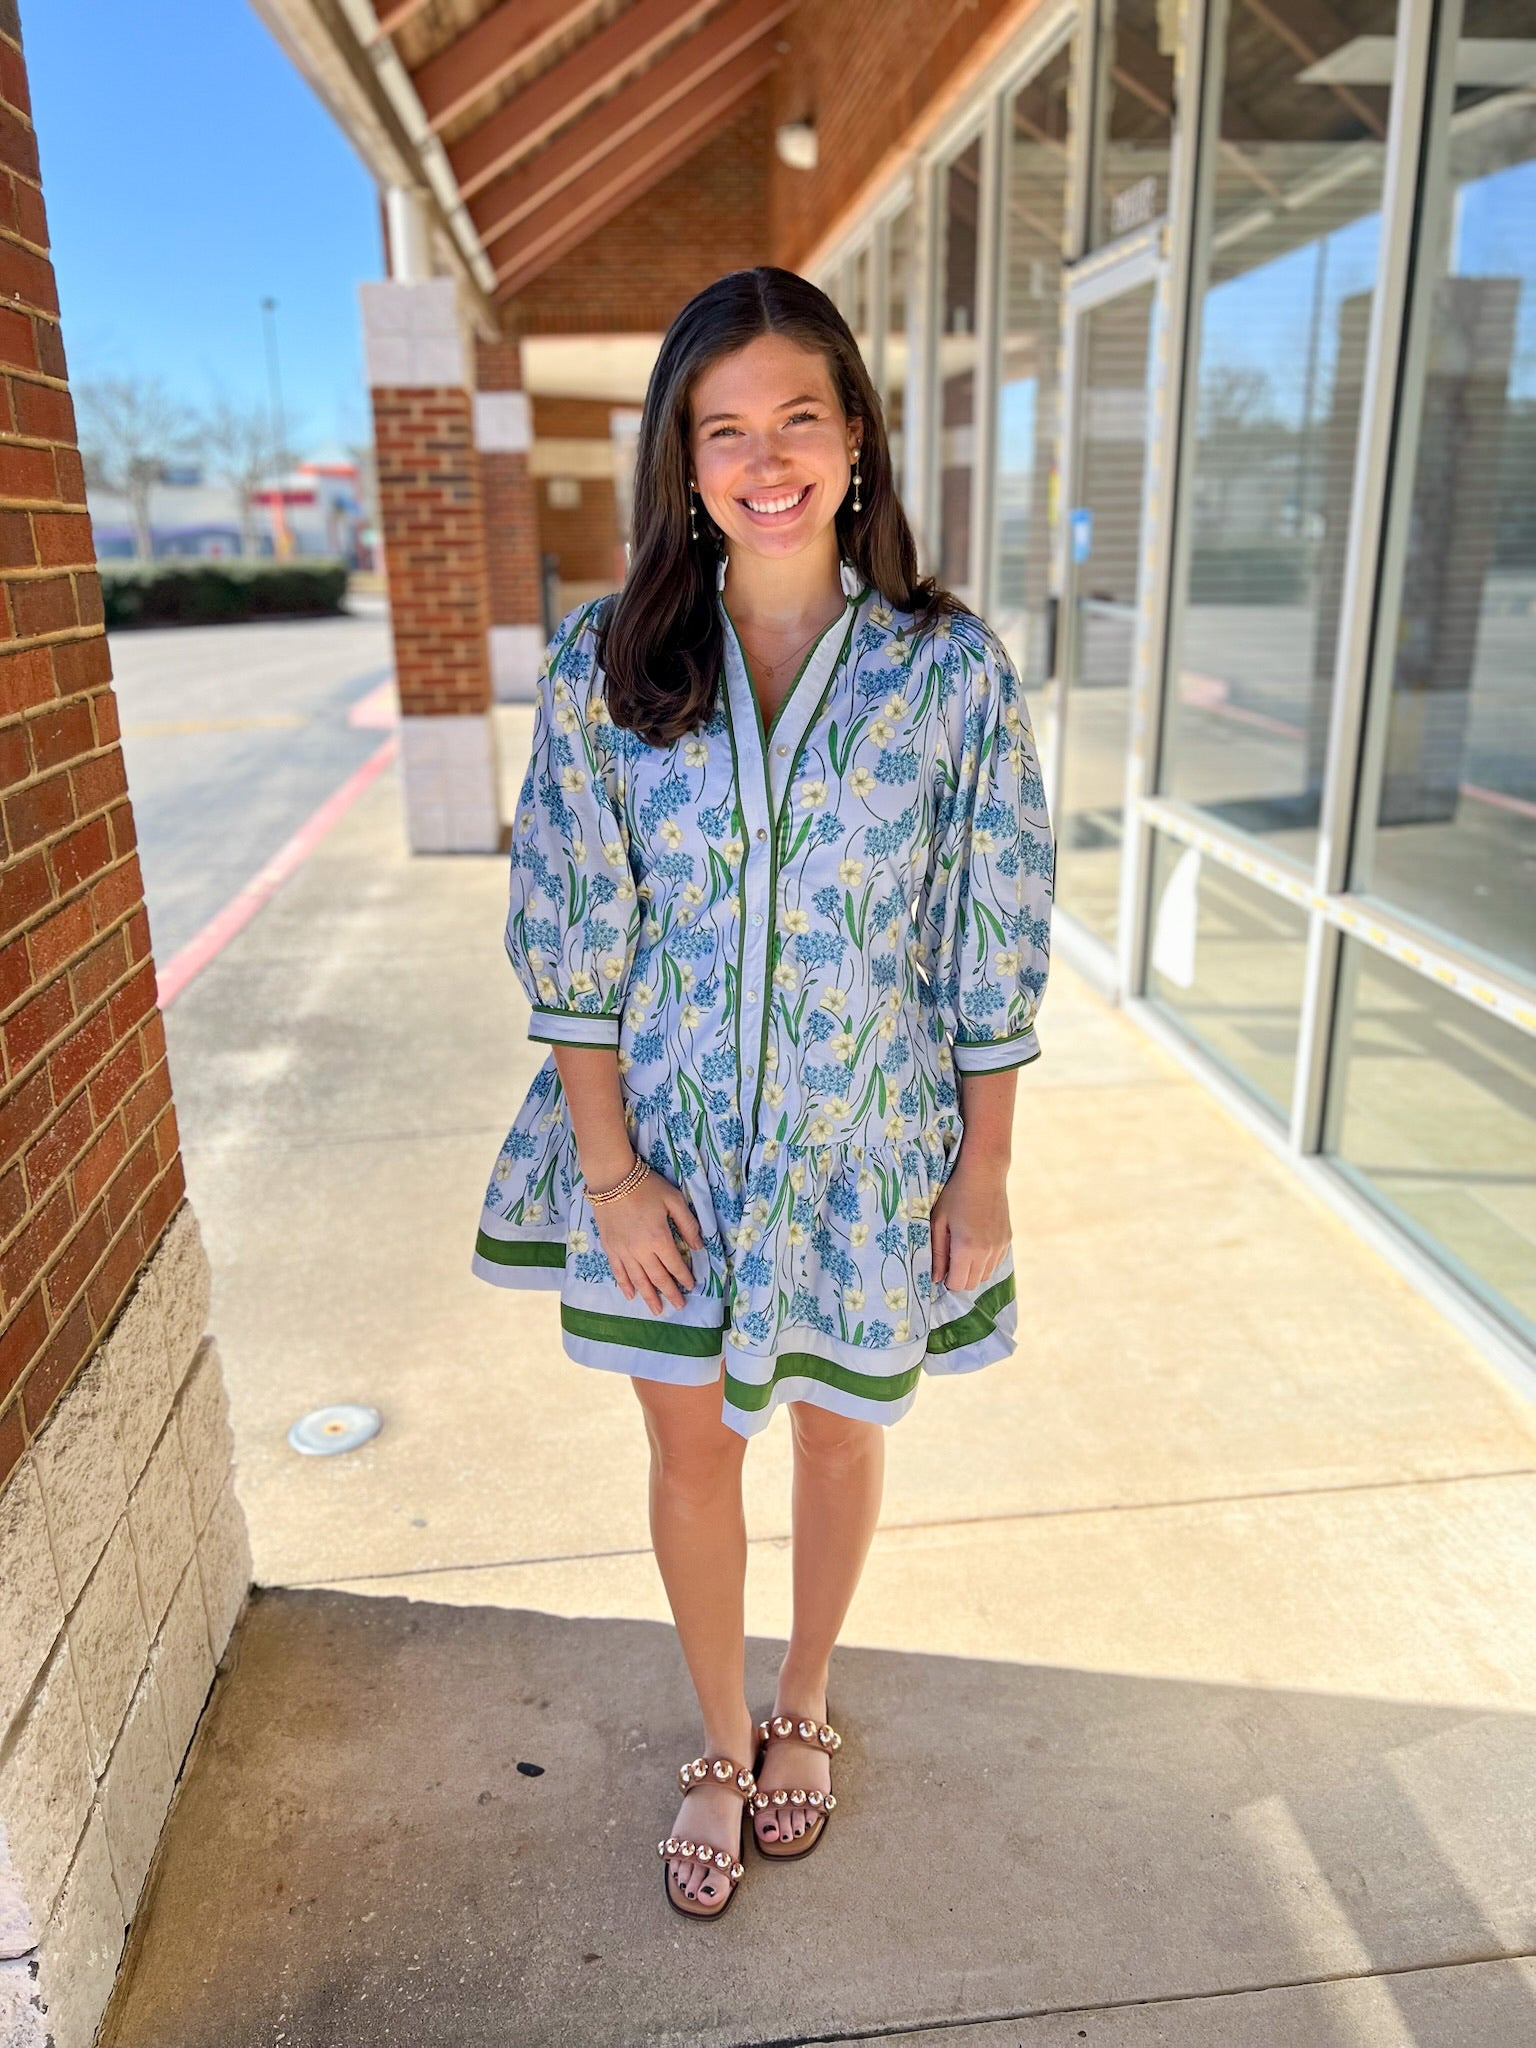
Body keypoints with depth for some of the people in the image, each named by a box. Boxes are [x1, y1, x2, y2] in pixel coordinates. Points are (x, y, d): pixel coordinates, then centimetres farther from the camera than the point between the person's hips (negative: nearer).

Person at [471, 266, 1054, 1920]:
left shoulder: (953, 670, -10)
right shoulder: (604, 664, -7)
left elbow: (998, 957, -6)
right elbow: (569, 939, -5)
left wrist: (984, 1179, -4)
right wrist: (610, 1167, -7)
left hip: (867, 1149, 0)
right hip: (666, 1143, 1)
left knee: (837, 1432, 19)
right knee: (689, 1449, 16)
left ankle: (803, 1708, 50)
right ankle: (721, 1741, 45)